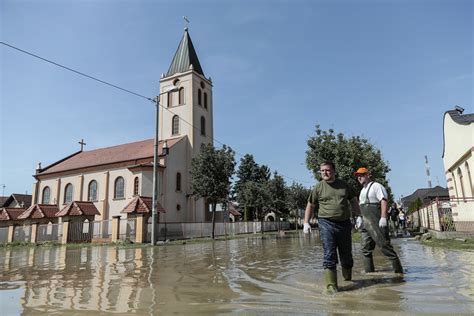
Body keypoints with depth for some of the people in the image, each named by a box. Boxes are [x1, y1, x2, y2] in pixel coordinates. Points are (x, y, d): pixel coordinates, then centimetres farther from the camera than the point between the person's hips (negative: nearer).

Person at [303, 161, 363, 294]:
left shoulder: (344, 185, 9)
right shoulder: (318, 188, 1)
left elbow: (353, 200, 18)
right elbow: (310, 206, 6)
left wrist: (359, 216, 6)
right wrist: (306, 223, -1)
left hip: (344, 223, 3)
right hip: (326, 223, -3)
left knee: (346, 254, 14)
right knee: (329, 255, -10)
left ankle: (348, 279, 36)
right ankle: (331, 285, -3)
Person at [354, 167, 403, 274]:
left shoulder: (376, 186, -5)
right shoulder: (363, 190, 22)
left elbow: (384, 201, -16)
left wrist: (383, 217, -25)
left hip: (377, 223, -9)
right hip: (366, 224, 9)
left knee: (385, 246, -6)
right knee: (366, 249, 8)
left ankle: (398, 271, 5)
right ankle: (369, 273, 15)